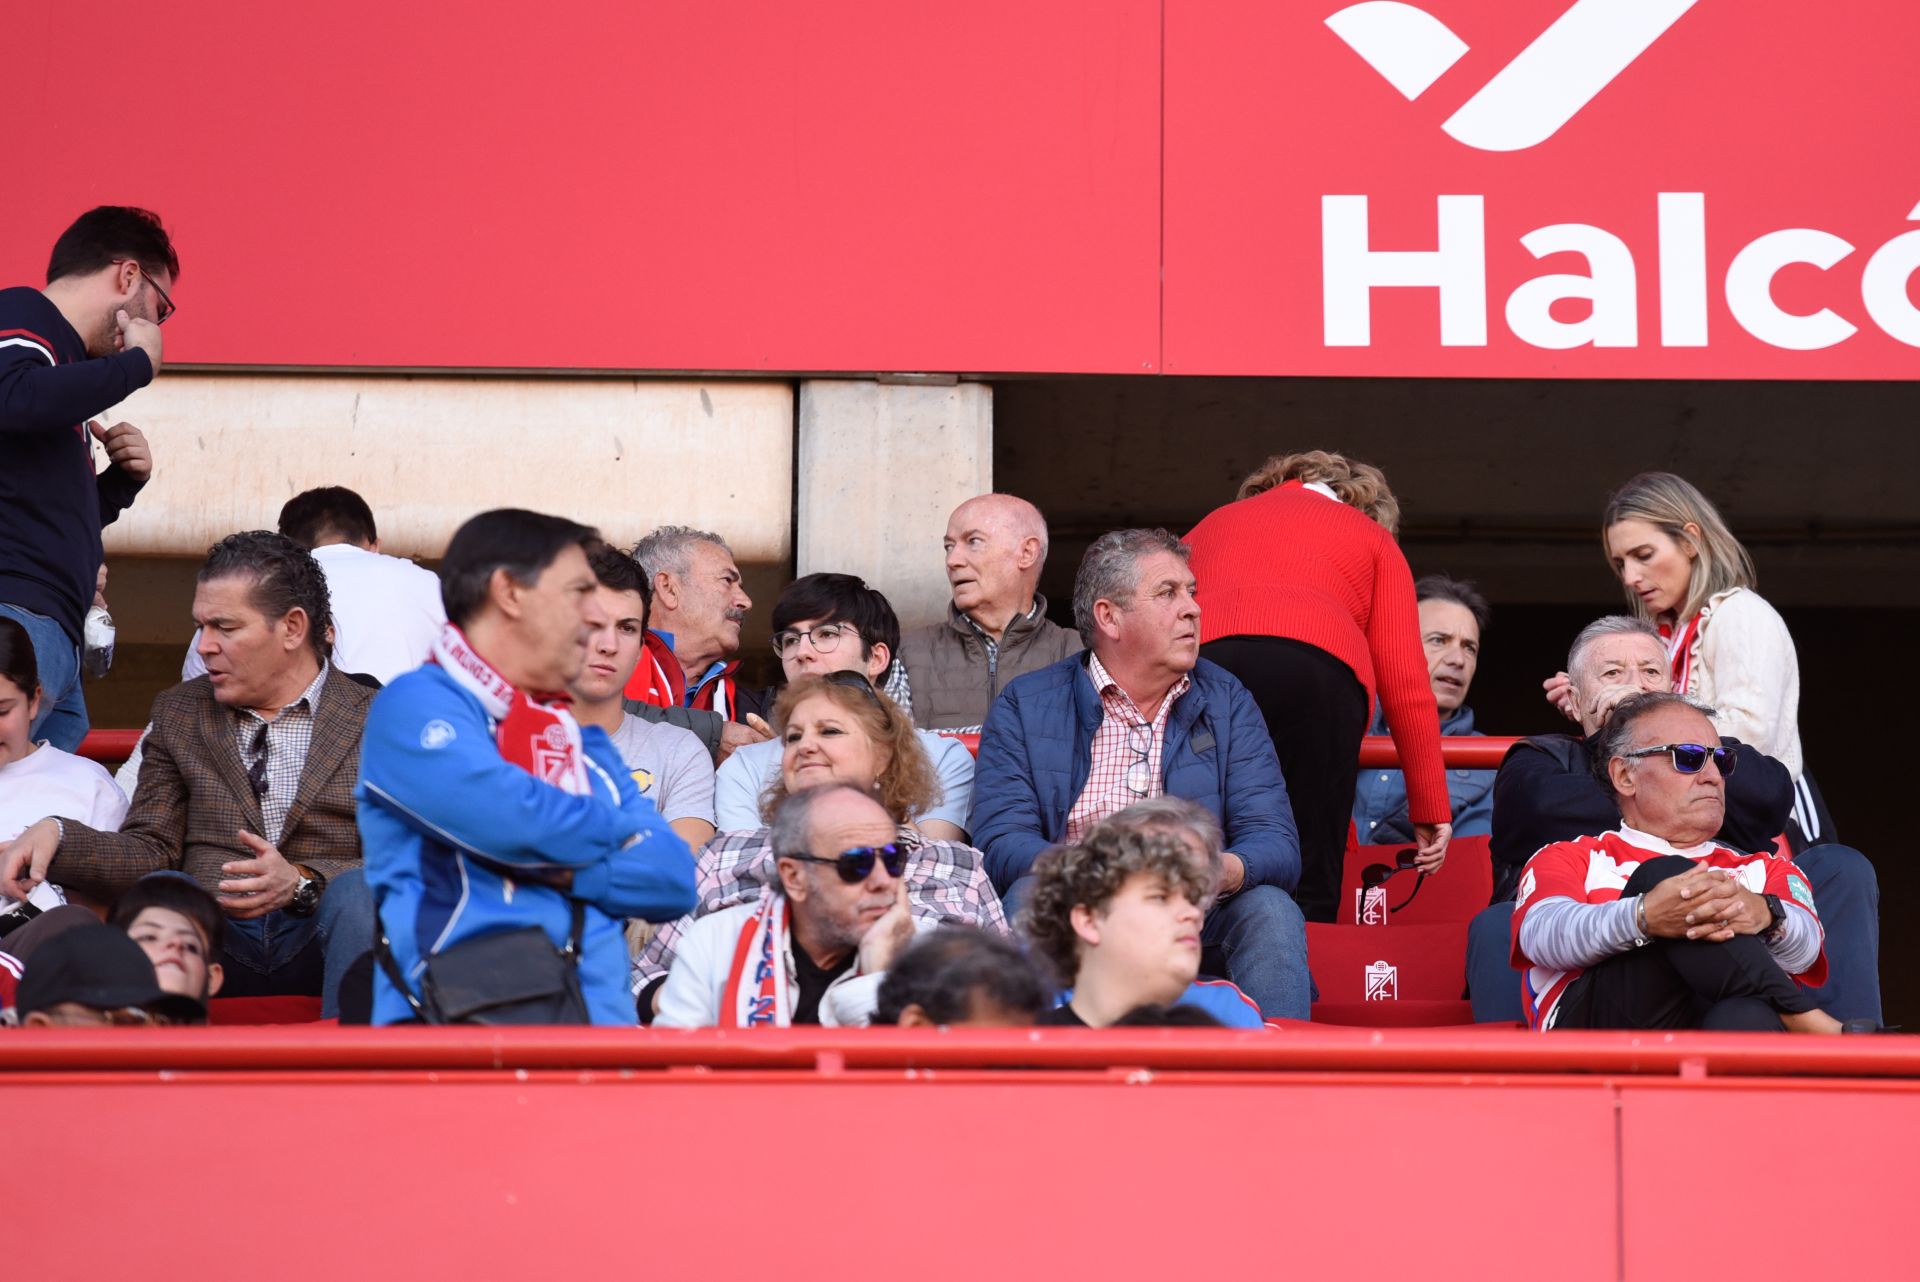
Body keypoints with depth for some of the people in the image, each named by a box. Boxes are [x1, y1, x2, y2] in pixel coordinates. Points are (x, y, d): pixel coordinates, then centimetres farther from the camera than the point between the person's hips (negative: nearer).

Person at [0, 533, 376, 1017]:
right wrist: (56, 836, -5)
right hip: (209, 933, 2)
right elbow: (149, 852, 14)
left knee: (358, 891, -36)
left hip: (318, 938, -2)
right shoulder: (180, 714, 20)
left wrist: (303, 883, -18)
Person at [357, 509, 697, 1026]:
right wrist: (620, 830, 7)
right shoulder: (415, 706, 2)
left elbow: (674, 880, 14)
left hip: (597, 1027, 5)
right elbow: (515, 818, -13)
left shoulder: (584, 742, 24)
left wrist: (558, 865, -3)